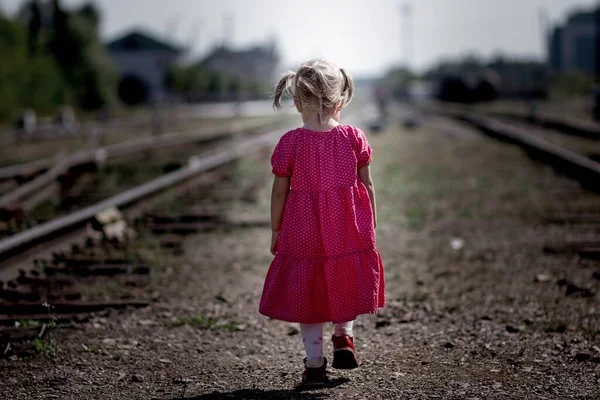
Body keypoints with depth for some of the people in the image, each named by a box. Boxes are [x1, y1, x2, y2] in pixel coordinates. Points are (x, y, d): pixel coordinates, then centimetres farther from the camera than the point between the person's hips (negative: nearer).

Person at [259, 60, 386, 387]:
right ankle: (343, 337, 19)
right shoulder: (353, 137, -4)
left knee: (308, 296, 9)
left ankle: (315, 363, 11)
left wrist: (275, 231, 7)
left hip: (303, 234, -1)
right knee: (346, 283, 26)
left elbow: (280, 192, -4)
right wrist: (370, 225, 12)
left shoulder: (290, 143, -9)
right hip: (349, 232, 2)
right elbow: (366, 185, 1)